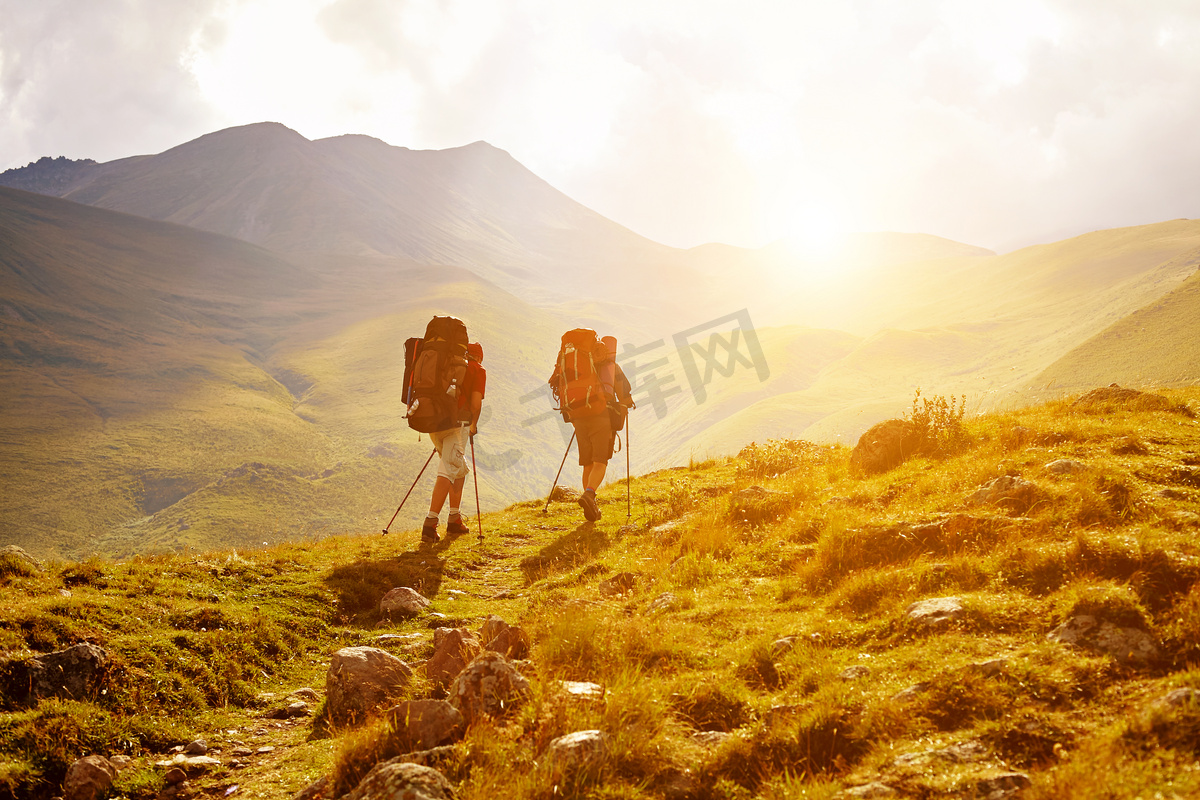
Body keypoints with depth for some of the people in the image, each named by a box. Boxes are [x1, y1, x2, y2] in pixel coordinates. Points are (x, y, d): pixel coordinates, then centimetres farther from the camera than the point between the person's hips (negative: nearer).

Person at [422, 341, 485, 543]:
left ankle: (454, 519, 22)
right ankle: (430, 524, -20)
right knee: (448, 471, -10)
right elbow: (476, 401, -2)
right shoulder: (478, 370, 8)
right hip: (457, 422, -6)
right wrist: (474, 424, 11)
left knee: (459, 468, 21)